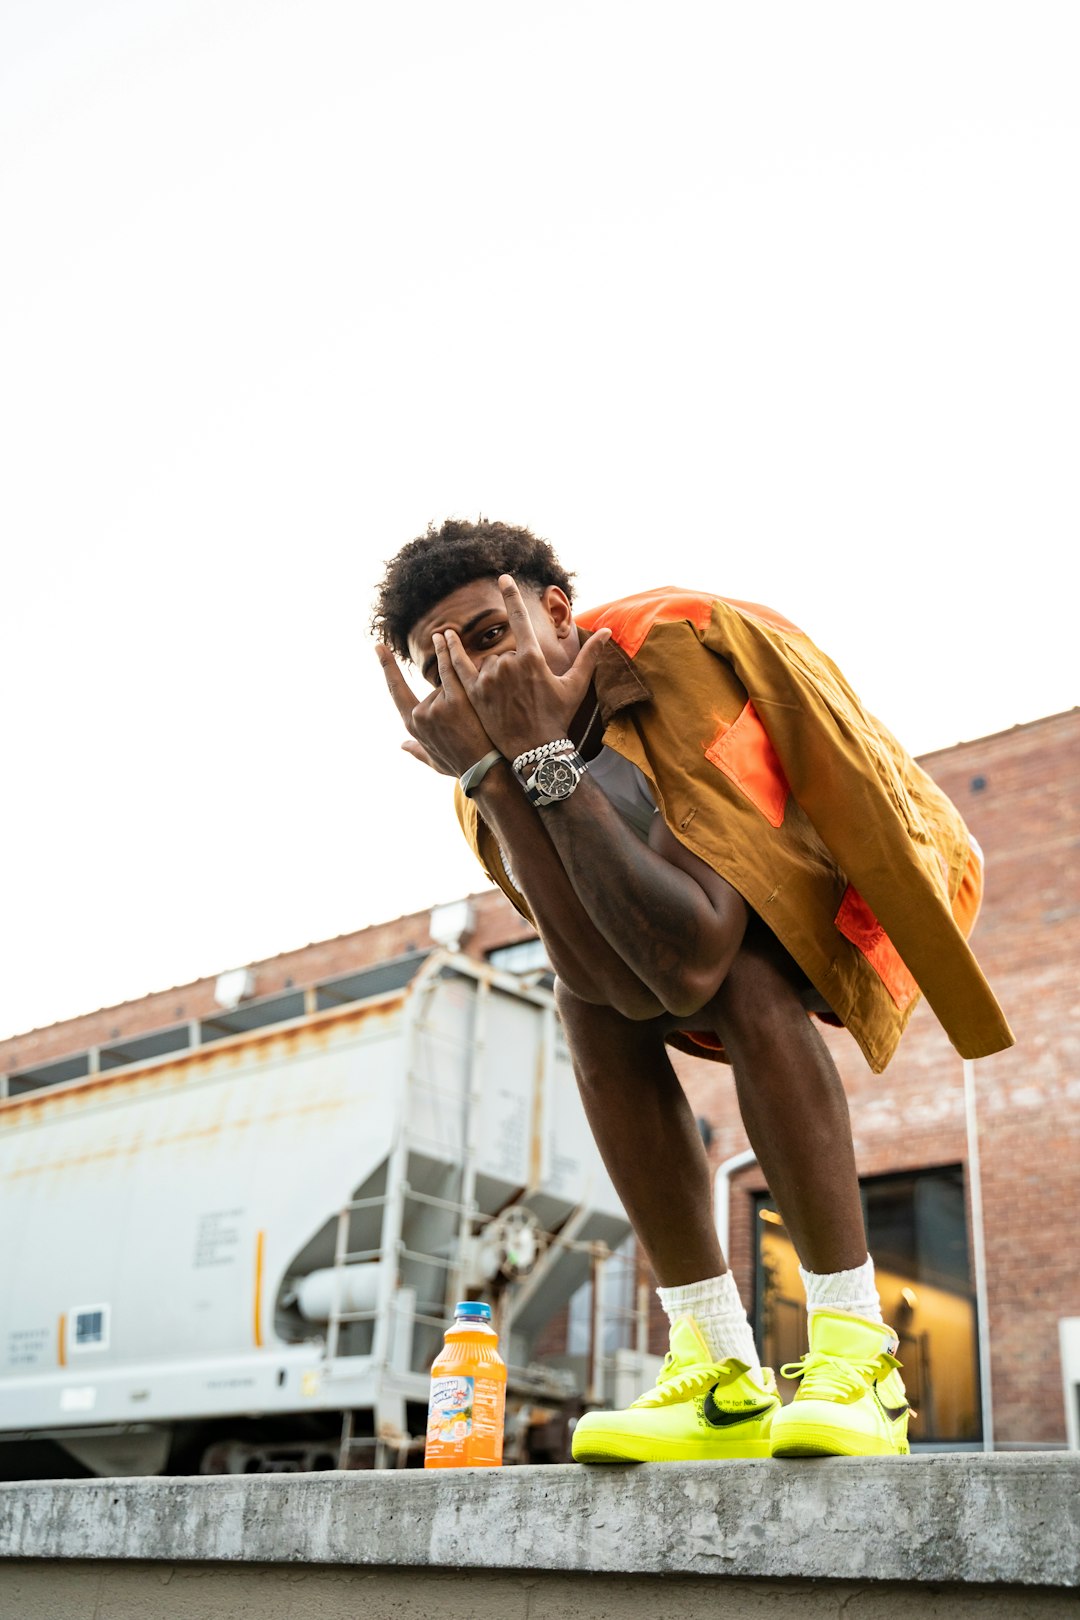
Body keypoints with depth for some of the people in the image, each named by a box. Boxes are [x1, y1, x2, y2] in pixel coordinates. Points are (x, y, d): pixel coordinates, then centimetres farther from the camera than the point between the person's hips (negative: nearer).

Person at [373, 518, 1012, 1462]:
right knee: (588, 1000, -23)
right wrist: (489, 773, -36)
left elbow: (694, 958, -42)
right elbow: (620, 987, -34)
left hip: (862, 866, -5)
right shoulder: (499, 792, -16)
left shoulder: (685, 644, -33)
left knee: (741, 980, -34)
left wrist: (546, 753, -43)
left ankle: (856, 1351, -23)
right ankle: (722, 1379, -17)